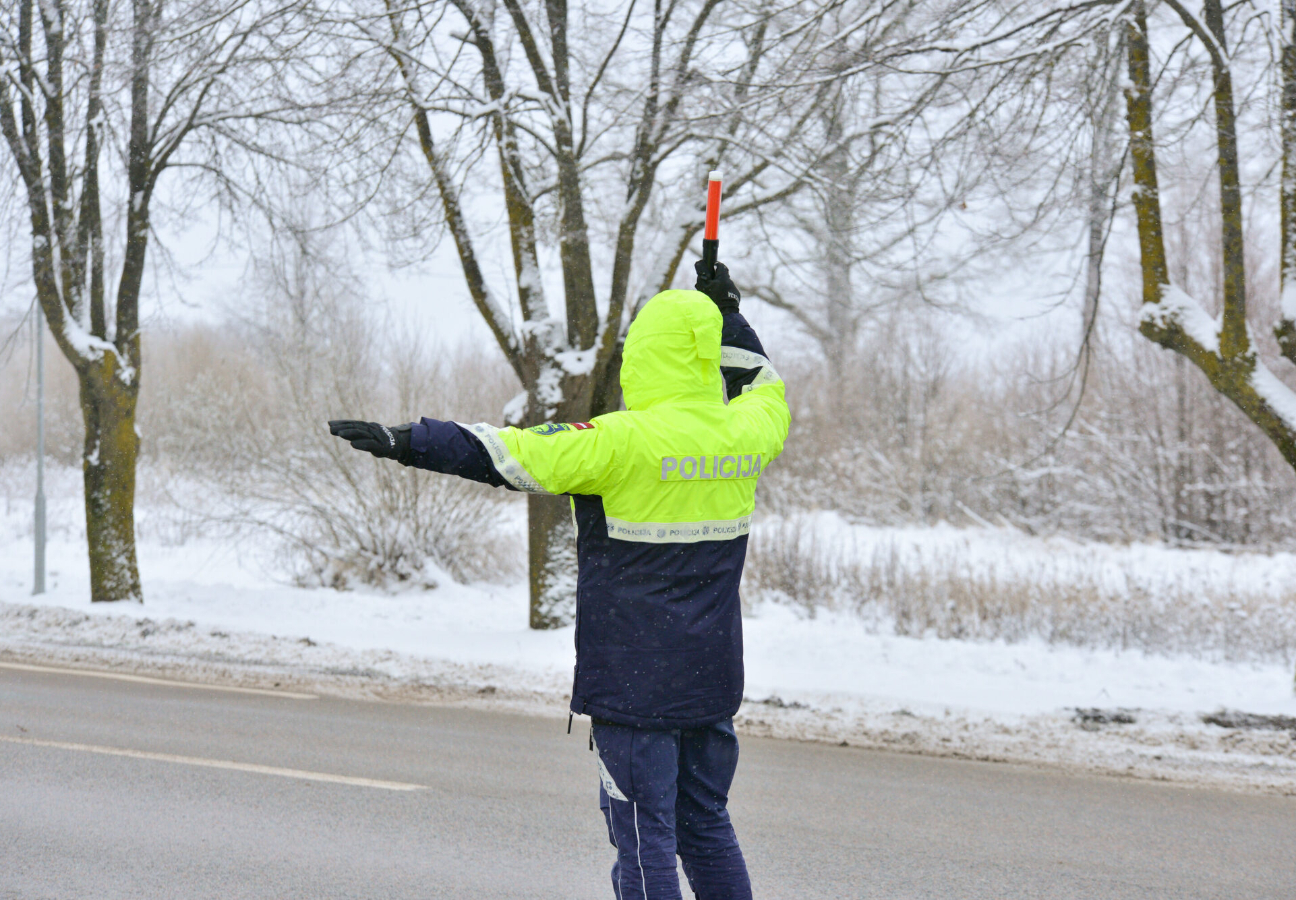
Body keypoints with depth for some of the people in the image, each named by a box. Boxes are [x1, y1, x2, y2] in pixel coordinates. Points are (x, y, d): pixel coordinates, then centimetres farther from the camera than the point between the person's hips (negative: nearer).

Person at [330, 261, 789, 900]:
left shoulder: (628, 441, -17)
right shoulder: (746, 434, 3)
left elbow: (509, 454, -19)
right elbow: (764, 387, 28)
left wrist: (408, 442, -15)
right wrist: (727, 314, 35)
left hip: (633, 681, -7)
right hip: (712, 681, 7)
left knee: (645, 836, -1)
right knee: (706, 824, 18)